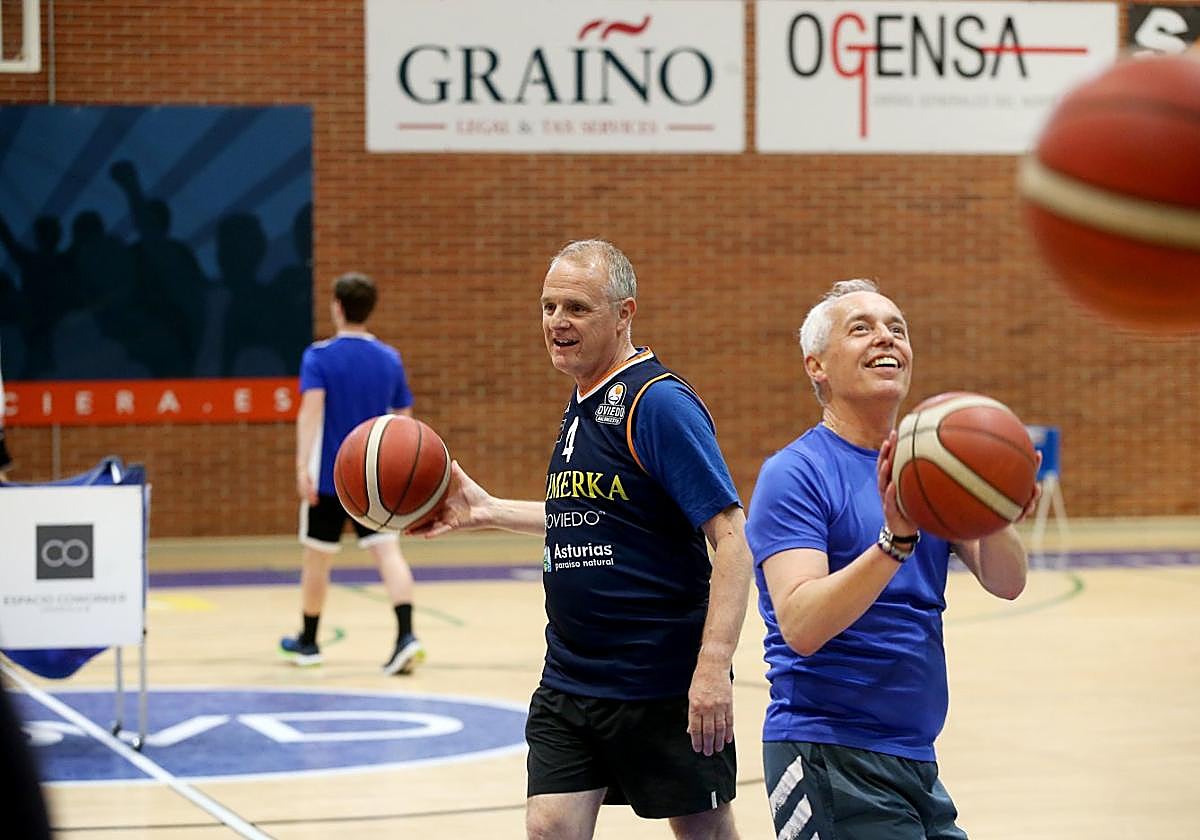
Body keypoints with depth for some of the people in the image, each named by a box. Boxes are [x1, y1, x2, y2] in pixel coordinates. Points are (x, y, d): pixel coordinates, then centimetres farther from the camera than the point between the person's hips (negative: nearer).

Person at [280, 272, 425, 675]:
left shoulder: (319, 356, -7)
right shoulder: (390, 358, 6)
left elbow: (311, 409, -22)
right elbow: (403, 420, 12)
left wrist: (303, 466, -28)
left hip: (328, 478, -3)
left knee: (317, 558, 13)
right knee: (388, 552, -8)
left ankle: (308, 642, 28)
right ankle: (406, 635, -27)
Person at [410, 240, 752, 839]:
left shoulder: (658, 402, -15)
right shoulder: (582, 406, 11)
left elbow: (731, 538, -20)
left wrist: (713, 667, -27)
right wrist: (487, 511, 22)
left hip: (664, 687, -8)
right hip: (569, 680, 8)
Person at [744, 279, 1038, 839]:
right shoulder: (795, 474, -11)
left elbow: (1006, 583, -2)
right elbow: (800, 625, -23)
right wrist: (895, 539, -34)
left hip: (913, 755, 7)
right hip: (830, 756, -7)